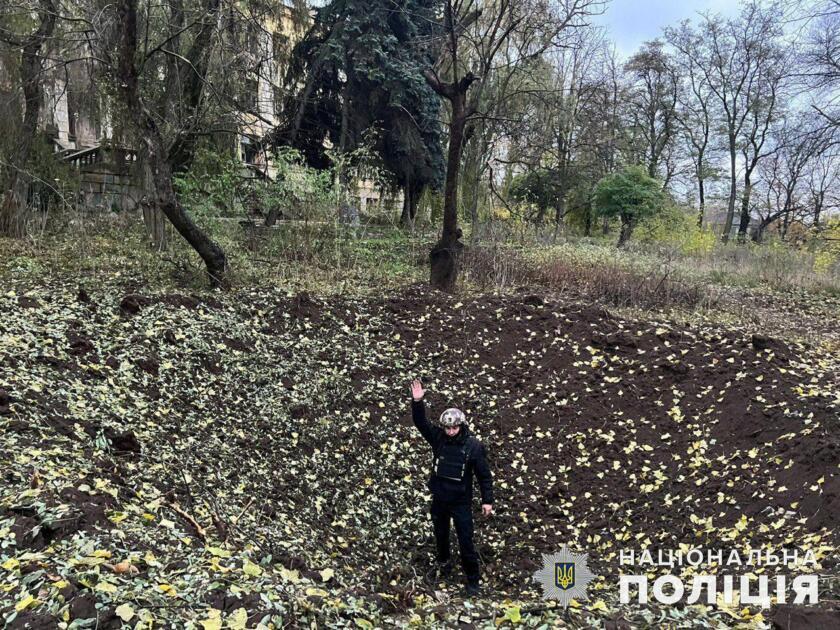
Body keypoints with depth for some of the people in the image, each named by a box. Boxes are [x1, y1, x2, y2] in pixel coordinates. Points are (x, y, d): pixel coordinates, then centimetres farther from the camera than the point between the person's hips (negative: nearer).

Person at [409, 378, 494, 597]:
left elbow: (484, 475, -9)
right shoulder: (438, 438, -9)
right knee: (440, 534, 23)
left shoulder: (473, 446, -16)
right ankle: (443, 562, 50)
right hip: (439, 499, 3)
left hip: (461, 502, -3)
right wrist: (417, 402, -31)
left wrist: (487, 501, -8)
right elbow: (420, 422, -16)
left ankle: (472, 579, 20)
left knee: (465, 542, 2)